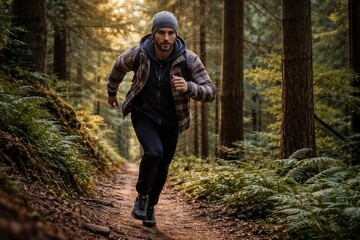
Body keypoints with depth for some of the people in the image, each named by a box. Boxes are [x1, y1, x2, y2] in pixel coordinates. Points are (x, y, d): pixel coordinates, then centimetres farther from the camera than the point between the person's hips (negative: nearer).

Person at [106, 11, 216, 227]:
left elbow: (210, 92, -24)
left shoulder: (189, 59, -23)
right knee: (153, 152, -27)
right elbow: (119, 67, 3)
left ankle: (150, 206, 38)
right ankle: (142, 195, 1)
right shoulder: (138, 54, -21)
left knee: (162, 168, 11)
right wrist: (112, 92, 19)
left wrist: (188, 87, -44)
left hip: (170, 121, 2)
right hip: (143, 115, -1)